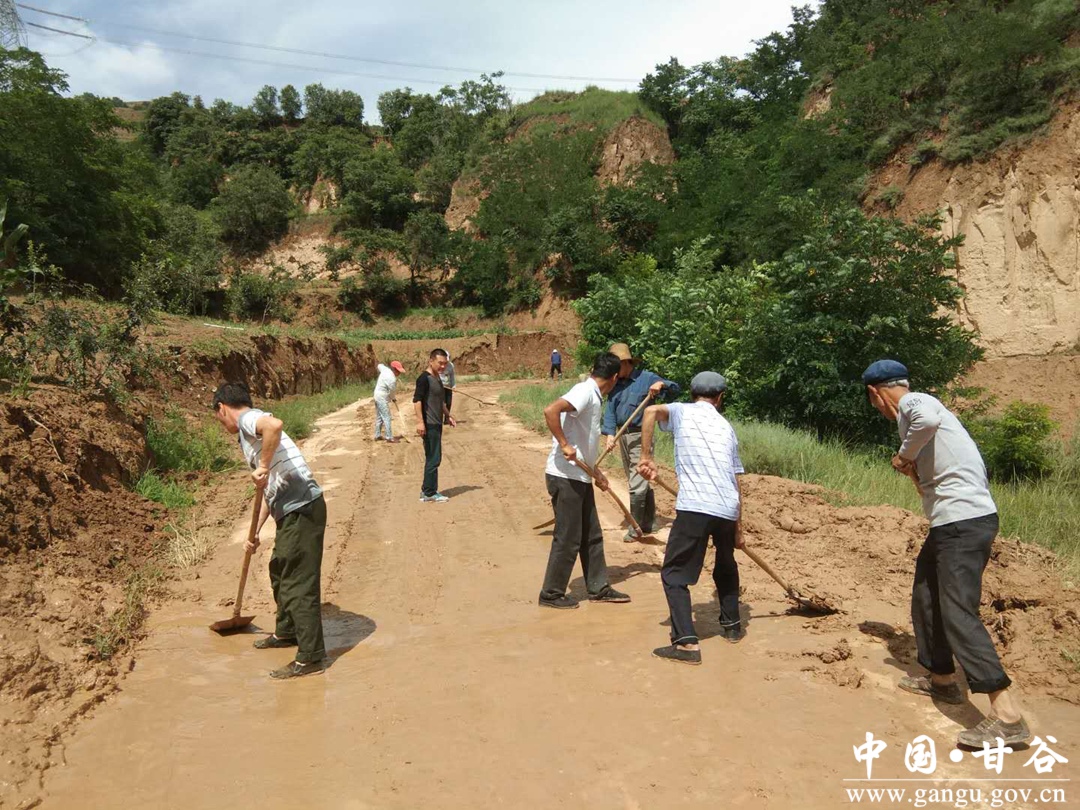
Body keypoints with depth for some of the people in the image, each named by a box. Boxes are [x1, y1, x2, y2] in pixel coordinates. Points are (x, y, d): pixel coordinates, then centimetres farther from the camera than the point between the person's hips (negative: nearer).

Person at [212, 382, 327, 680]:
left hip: (301, 509, -11)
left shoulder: (247, 418, -5)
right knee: (280, 571, 27)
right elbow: (270, 490, 27)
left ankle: (311, 657, 5)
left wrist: (262, 467, -23)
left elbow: (274, 424, -33)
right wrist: (255, 532, 28)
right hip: (292, 511, 11)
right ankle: (286, 631, 46)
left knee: (299, 583, -4)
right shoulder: (250, 432, 24)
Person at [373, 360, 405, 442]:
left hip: (377, 396, 10)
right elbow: (392, 391, -12)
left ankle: (377, 436, 23)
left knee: (379, 417, 16)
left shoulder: (385, 369, 2)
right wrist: (394, 398, 9)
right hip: (382, 398, -10)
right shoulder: (392, 379, -24)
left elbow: (380, 365, 25)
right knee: (387, 418, -7)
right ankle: (390, 438, -6)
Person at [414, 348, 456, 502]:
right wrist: (420, 421, -26)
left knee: (433, 458, 14)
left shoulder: (438, 378, 15)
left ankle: (426, 490, 22)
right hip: (429, 425, -10)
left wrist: (448, 416, 26)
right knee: (433, 459, -6)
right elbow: (417, 399, -21)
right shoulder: (424, 378, -13)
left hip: (437, 424, 10)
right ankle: (430, 494, 1)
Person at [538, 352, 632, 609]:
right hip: (565, 477, -10)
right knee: (567, 538, 0)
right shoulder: (585, 392, -16)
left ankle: (598, 588, 27)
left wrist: (596, 473, 24)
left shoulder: (593, 397, 13)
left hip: (580, 477, 10)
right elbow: (550, 411, -33)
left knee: (592, 535, 16)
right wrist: (564, 445, -27)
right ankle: (551, 594, 13)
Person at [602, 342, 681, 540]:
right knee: (640, 482, 16)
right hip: (622, 435, 6)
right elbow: (610, 411, 1)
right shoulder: (615, 384, 8)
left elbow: (676, 389, -3)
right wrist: (610, 433, -14)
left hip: (640, 436, -6)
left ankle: (636, 527, 0)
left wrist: (662, 384, -23)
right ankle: (648, 522, 27)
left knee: (637, 484, -7)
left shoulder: (646, 378, -6)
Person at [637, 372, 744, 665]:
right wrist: (738, 529, 24)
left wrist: (646, 457, -8)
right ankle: (732, 625, 40)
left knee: (674, 574, 2)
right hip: (728, 510, 5)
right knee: (726, 566, 30)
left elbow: (652, 411, -14)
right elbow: (736, 482, 19)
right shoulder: (726, 426, 21)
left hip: (694, 507, -5)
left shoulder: (682, 411, 11)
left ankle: (687, 642, -9)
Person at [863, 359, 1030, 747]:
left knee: (958, 612, -13)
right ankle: (940, 678, 34)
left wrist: (904, 454, -20)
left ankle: (1006, 715, -12)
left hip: (963, 519, -11)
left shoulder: (913, 403, -10)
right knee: (926, 599, 20)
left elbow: (927, 421, -36)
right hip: (953, 521, 11)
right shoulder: (919, 406, 19)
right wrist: (912, 466, 0)